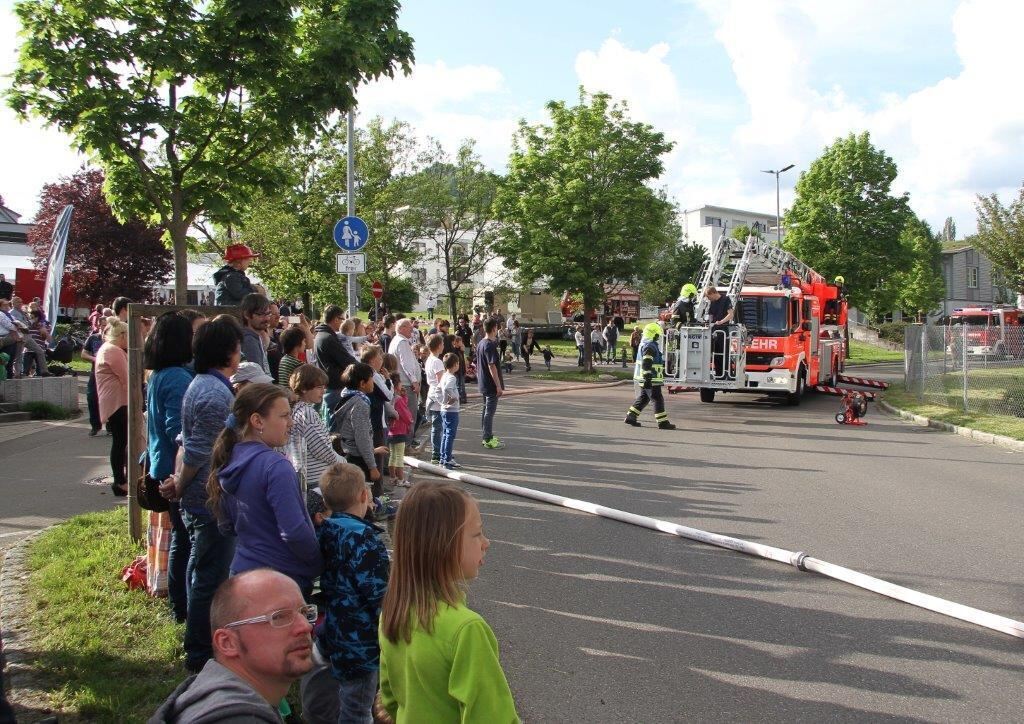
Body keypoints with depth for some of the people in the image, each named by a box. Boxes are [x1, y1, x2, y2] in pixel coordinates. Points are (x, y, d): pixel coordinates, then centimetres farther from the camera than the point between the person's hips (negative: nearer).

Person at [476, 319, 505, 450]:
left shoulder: (480, 343, 9)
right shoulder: (490, 345, -20)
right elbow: (492, 367, -22)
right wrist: (499, 386, -20)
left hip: (483, 384, 9)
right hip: (491, 384, -9)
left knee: (486, 409, 15)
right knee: (490, 411, -4)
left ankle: (486, 437, 22)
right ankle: (489, 439, 1)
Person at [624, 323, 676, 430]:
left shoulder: (645, 344, 15)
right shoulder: (650, 347, -19)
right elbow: (646, 364, -26)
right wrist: (647, 378, -29)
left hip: (642, 379, 10)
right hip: (650, 380, -10)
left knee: (643, 398, 17)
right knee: (658, 399, -5)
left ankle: (630, 417, 18)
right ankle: (662, 422, -3)